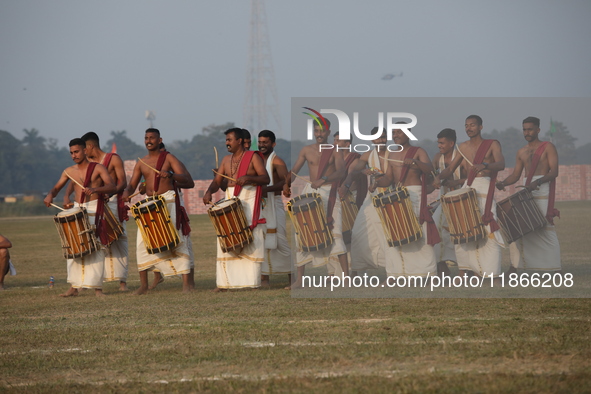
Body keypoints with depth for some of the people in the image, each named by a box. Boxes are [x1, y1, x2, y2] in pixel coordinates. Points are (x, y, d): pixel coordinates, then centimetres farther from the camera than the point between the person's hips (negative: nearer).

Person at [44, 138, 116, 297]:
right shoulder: (69, 171, 11)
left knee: (95, 248, -8)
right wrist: (50, 195, -9)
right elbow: (57, 188, 16)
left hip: (95, 208, -4)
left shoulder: (97, 168, -1)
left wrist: (95, 189, -30)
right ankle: (74, 287, 2)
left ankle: (97, 288, -8)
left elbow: (112, 187, -12)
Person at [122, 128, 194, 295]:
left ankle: (187, 282, -8)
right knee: (142, 242, -4)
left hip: (168, 201, -4)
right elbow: (132, 184, 10)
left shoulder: (168, 158, 0)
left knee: (176, 240, -9)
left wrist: (171, 175, -28)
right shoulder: (141, 163, 13)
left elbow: (187, 179, -9)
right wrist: (127, 192, -14)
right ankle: (143, 285, 2)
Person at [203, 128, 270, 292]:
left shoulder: (253, 157, -1)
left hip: (248, 200, -5)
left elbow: (266, 179, -9)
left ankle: (252, 281, -5)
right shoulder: (226, 160, 15)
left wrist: (249, 178, -26)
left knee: (251, 241, -7)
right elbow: (217, 181, 13)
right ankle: (224, 282, 4)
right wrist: (209, 192, -8)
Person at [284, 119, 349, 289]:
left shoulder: (335, 151, -1)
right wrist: (287, 184, -13)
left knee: (335, 233, -13)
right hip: (310, 192, 3)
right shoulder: (306, 150, 8)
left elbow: (340, 172, -15)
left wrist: (323, 180, -33)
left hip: (329, 192, -3)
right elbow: (295, 170, 9)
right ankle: (299, 278, 7)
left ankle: (346, 276, -12)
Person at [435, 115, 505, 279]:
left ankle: (492, 273, -12)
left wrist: (484, 166, -36)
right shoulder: (463, 147, 16)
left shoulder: (492, 145, 2)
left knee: (488, 229, -12)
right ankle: (464, 272, 7)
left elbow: (501, 164, -15)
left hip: (485, 189, -5)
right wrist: (438, 177, -5)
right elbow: (450, 169, 18)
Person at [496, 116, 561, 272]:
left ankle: (555, 269, -9)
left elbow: (554, 172, -9)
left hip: (544, 191, -6)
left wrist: (537, 182, -24)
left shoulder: (548, 147, 0)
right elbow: (515, 175, 15)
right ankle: (515, 265, 3)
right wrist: (503, 183, -6)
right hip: (526, 192, 6)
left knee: (545, 229, -11)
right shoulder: (522, 152, 16)